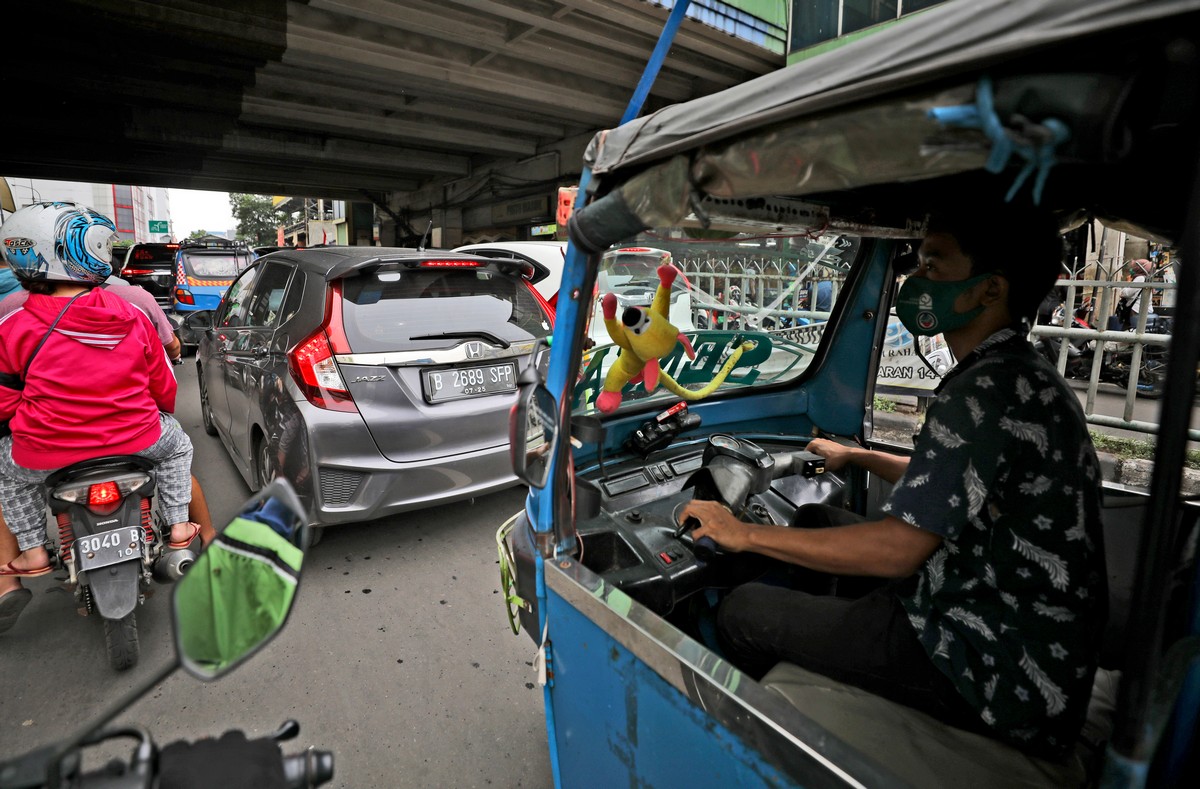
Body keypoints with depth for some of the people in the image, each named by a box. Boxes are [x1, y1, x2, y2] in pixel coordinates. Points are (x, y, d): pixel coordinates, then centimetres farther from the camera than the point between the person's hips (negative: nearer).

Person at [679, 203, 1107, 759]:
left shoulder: (988, 394, -26)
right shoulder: (1028, 377, 7)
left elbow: (898, 549, -28)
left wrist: (747, 535, -20)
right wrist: (857, 457, 29)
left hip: (1000, 674, -10)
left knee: (743, 612, -6)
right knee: (816, 517, 17)